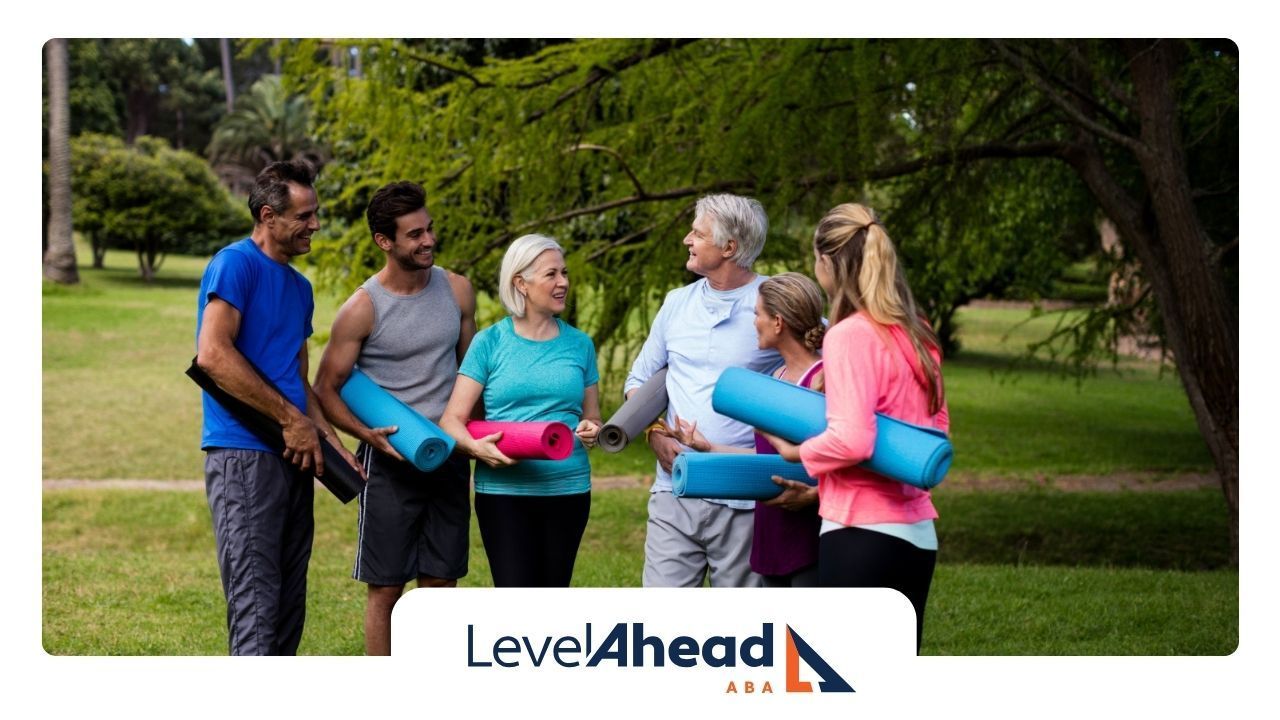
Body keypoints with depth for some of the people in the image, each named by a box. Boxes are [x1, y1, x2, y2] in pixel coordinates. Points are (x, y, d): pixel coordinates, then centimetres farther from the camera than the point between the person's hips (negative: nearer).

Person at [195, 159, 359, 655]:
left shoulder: (299, 287, 19)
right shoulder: (237, 264, -8)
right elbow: (213, 354, -20)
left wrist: (329, 440, 8)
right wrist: (291, 420, -16)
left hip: (292, 457, 9)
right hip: (243, 452, -9)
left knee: (289, 601, 10)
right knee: (255, 601, -12)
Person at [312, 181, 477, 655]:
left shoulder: (457, 291, 4)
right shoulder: (362, 309, -10)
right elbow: (326, 389, -4)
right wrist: (367, 433, -19)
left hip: (448, 455, 4)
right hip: (390, 460, -4)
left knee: (441, 583, 8)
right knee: (385, 587, 0)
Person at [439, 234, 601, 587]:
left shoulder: (579, 344, 10)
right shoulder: (490, 342, 1)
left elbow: (592, 418, 17)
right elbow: (452, 420, -2)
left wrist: (591, 430, -7)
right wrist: (476, 446, -23)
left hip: (568, 489, 3)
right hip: (504, 489, -3)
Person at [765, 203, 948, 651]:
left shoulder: (850, 335, -14)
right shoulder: (915, 334, 11)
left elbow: (852, 440, -22)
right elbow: (938, 427, 21)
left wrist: (798, 453, -5)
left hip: (861, 530, -8)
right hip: (917, 530, 8)